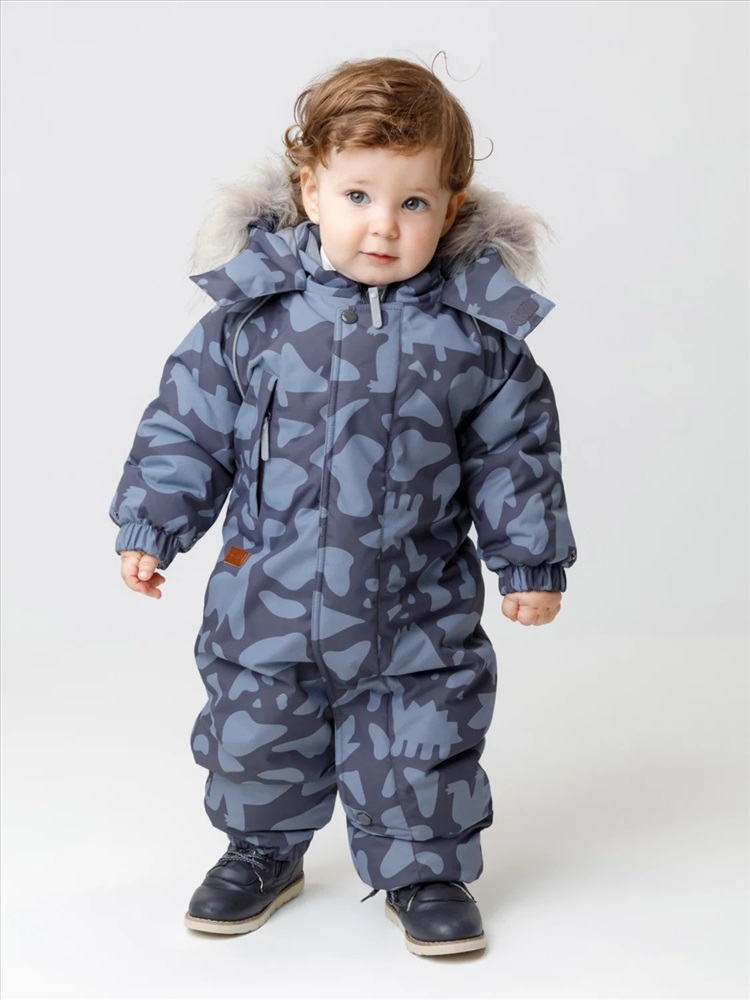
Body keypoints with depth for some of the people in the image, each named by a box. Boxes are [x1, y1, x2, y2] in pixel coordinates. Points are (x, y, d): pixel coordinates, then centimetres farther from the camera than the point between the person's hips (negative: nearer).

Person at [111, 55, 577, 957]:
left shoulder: (479, 330, -7)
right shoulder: (250, 312, -9)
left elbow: (515, 451, 2)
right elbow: (188, 424, 0)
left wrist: (531, 561, 4)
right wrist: (150, 527, -1)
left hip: (418, 611, -1)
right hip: (268, 602, 1)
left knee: (422, 747, 9)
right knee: (256, 737, 16)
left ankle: (425, 869, 34)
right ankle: (262, 852, 42)